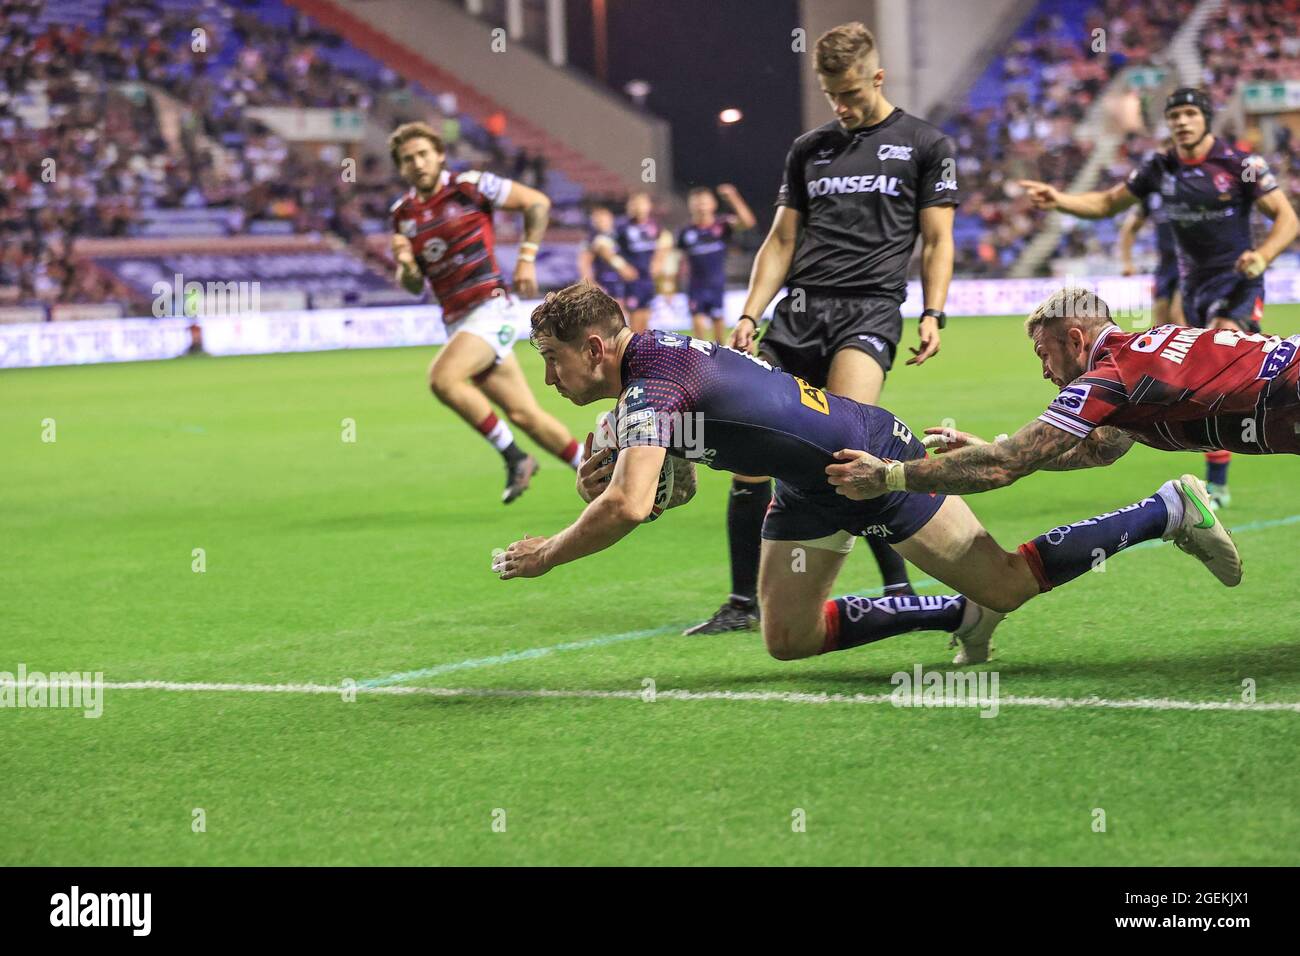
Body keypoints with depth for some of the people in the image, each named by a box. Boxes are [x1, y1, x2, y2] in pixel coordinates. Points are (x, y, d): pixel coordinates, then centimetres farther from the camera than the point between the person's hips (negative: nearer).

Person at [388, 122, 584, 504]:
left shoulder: (470, 186, -6)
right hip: (456, 321, 6)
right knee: (524, 413, 5)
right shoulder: (403, 214, 10)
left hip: (491, 307, -6)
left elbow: (537, 202, 0)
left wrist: (527, 257, -7)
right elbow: (414, 286, 15)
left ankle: (515, 457, -13)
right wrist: (405, 264, -7)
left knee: (442, 378, -27)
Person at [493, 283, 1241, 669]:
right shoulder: (658, 361, 6)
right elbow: (673, 487, 16)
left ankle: (1171, 510, 11)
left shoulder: (653, 386, -25)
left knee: (1006, 585, -3)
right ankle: (960, 614, 19)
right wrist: (616, 475, -5)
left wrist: (546, 556, -21)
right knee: (787, 641, 9)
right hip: (812, 489, 10)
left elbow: (626, 508, -37)